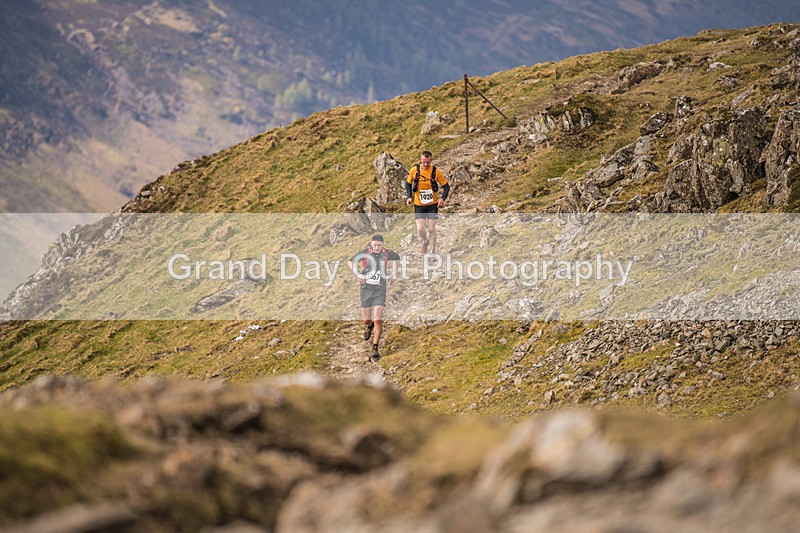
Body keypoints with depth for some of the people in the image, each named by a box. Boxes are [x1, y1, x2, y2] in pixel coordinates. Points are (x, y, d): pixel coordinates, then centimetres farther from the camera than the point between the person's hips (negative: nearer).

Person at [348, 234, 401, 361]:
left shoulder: (387, 253, -5)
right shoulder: (365, 253, -6)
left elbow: (399, 259, 17)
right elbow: (351, 261, 9)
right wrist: (357, 275, -5)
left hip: (380, 290, -1)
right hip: (366, 289, 1)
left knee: (378, 320, -11)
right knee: (366, 320, 9)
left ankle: (375, 349, -6)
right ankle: (369, 326, 48)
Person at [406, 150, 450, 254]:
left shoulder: (436, 171, -9)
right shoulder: (414, 170, -7)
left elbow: (446, 186, -1)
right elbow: (408, 184, 11)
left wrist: (443, 198, -17)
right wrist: (409, 197, -4)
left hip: (432, 204, -1)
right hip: (419, 205, 1)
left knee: (431, 229, -3)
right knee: (420, 229, -8)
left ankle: (432, 252, 9)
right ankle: (425, 242, 24)